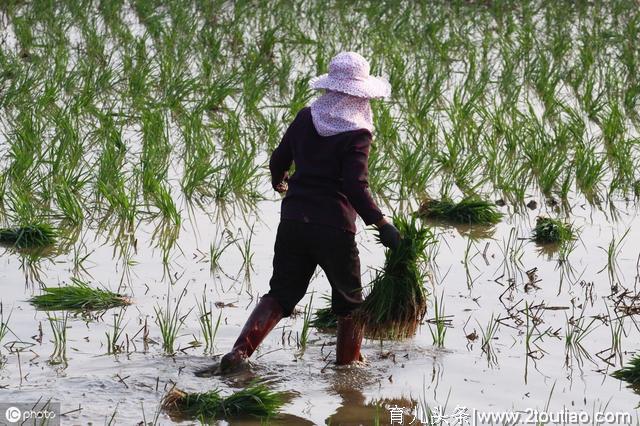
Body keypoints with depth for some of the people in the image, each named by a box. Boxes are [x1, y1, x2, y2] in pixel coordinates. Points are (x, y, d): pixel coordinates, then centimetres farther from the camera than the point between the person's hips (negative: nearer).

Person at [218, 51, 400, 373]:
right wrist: (383, 225, -19)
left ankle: (240, 351, -8)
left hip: (293, 222, 5)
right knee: (349, 302, 16)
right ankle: (347, 365, 22)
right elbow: (356, 187, -20)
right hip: (335, 228, -5)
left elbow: (278, 160, 16)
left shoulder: (306, 118, 5)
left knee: (281, 295, 10)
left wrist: (278, 181, 38)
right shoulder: (356, 133, -11)